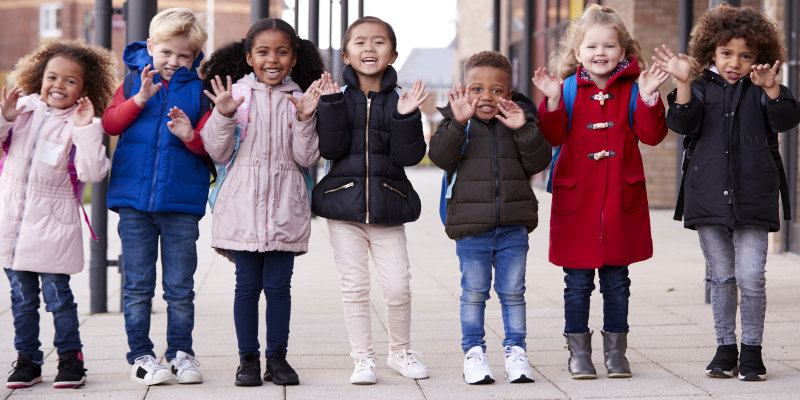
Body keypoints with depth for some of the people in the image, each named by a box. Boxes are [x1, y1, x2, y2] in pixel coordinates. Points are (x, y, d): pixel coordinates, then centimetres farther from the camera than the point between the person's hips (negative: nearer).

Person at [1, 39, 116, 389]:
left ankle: (70, 358, 13)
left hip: (52, 225, -3)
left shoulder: (79, 124, -5)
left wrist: (86, 129, -23)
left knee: (57, 295, 0)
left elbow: (92, 172, -16)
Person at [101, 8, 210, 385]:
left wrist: (190, 136, -20)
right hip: (133, 197, 1)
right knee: (137, 284, 5)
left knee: (180, 287, 5)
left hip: (181, 200, -1)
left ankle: (181, 352, 17)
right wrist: (140, 98, -15)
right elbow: (110, 124, -3)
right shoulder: (133, 81, 8)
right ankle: (140, 354, 14)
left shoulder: (198, 89, 4)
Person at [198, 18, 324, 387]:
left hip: (285, 206, 1)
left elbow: (306, 158, 2)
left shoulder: (299, 98, 6)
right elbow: (218, 153, 2)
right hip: (244, 204, -1)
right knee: (247, 284, 3)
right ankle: (248, 358, 13)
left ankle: (277, 357, 15)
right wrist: (224, 115, -12)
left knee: (278, 284, 3)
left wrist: (305, 119, -11)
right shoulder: (236, 93, 3)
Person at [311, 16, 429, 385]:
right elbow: (331, 149, -9)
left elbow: (409, 155, -5)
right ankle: (362, 357, 16)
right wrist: (332, 105, -17)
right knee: (354, 286, 4)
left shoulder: (399, 101, 3)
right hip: (344, 203, 0)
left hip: (387, 207, 0)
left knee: (398, 286, -1)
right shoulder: (339, 98, 2)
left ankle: (400, 351, 21)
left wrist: (406, 117, -18)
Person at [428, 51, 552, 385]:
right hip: (471, 228, -1)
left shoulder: (519, 118, 4)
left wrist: (524, 129, -18)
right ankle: (473, 351, 16)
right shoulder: (456, 122, 0)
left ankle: (516, 350, 18)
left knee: (513, 292, 7)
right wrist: (458, 123, -26)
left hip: (513, 227, 1)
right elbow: (440, 157, -15)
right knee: (473, 293, 5)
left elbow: (538, 162, -4)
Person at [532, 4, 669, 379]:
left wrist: (648, 97, -16)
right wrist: (552, 101, -18)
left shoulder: (631, 89, 3)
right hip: (576, 198, 0)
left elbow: (651, 135, -4)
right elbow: (554, 137, -5)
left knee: (617, 280, 9)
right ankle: (578, 351, 14)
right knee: (577, 282, 4)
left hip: (621, 199, 1)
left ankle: (616, 351, 20)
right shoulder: (569, 90, 2)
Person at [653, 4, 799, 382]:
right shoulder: (702, 88, 8)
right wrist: (683, 83, -21)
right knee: (721, 277, 8)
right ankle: (725, 347, 19)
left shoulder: (760, 91, 6)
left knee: (751, 278, -6)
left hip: (752, 197, -1)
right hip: (709, 194, 1)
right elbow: (684, 123, -6)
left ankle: (751, 349, 8)